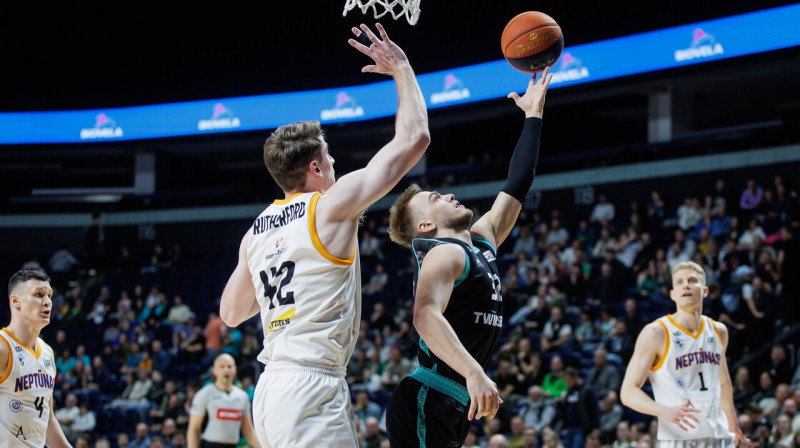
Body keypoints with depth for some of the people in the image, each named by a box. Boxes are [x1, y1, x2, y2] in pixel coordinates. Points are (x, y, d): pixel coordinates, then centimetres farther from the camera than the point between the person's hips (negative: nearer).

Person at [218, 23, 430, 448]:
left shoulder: (255, 232, 15)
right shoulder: (330, 206, -4)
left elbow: (231, 313, 28)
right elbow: (413, 138, -2)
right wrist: (402, 70, 10)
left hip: (269, 390, 8)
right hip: (312, 386, -8)